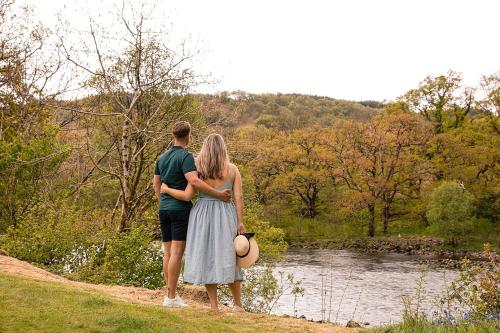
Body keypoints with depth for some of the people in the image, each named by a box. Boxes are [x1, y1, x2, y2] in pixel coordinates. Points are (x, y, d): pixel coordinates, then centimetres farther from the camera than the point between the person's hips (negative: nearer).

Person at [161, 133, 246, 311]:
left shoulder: (199, 169, -2)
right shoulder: (232, 169, 1)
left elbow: (187, 196, -6)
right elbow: (239, 197, -4)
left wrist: (166, 189, 9)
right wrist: (240, 222, -1)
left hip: (203, 216, -1)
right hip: (225, 217, 1)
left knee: (207, 258, 4)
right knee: (227, 259, 8)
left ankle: (214, 306, 4)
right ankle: (238, 304, 9)